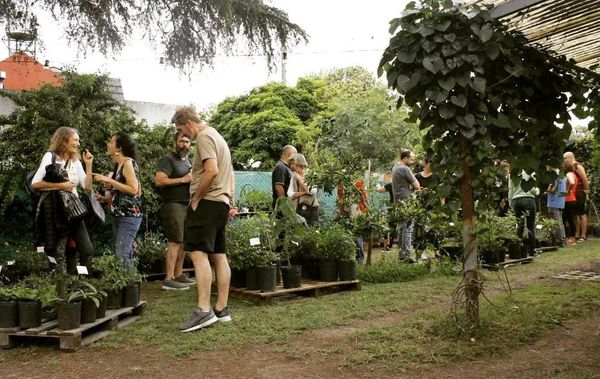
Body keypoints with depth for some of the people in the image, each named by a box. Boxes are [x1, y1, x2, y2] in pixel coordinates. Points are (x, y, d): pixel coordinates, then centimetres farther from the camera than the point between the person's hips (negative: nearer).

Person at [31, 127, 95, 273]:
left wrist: (88, 164, 0)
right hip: (54, 211, -6)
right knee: (57, 254, -1)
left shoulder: (76, 161, 13)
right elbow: (35, 183, -14)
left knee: (88, 250, 1)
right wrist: (61, 185, -18)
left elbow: (87, 186, 4)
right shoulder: (50, 157, -5)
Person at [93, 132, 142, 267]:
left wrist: (109, 180, -18)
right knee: (126, 254, 12)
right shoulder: (118, 165, 14)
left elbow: (134, 190, -20)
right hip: (119, 215, 9)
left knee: (121, 255, -14)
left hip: (129, 215, -9)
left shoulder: (128, 162, -11)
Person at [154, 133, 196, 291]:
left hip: (187, 205, 8)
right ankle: (169, 279, -11)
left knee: (183, 241, 9)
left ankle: (179, 275, 17)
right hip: (173, 205, -8)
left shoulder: (188, 161, 21)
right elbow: (159, 181, -17)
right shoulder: (168, 159, -5)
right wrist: (183, 180, -17)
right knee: (175, 241, -13)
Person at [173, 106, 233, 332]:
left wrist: (196, 197, -14)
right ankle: (221, 309, 13)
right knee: (219, 255, 9)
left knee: (198, 252, -14)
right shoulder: (217, 136, 23)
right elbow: (225, 173, 27)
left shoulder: (204, 137, -8)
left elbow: (212, 171, -22)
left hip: (207, 202, -10)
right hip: (221, 202, 10)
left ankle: (204, 310, -18)